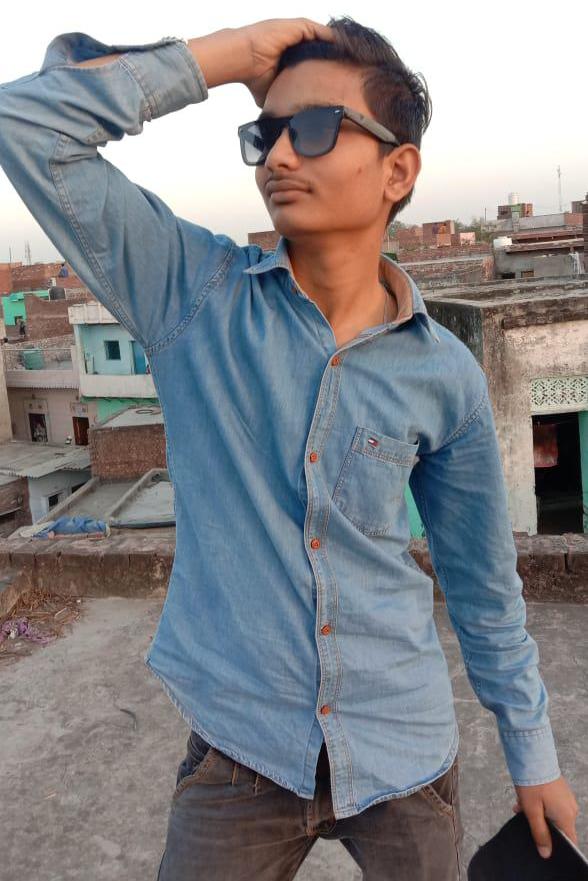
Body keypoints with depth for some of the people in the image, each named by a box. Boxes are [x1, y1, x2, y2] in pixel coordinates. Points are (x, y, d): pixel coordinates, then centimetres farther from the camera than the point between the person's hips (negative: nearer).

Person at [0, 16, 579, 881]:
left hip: (405, 752, 2)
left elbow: (482, 580, 4)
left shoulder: (445, 374, -6)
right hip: (241, 747, -1)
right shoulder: (195, 293, -9)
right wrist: (228, 53, -17)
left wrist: (533, 754, 12)